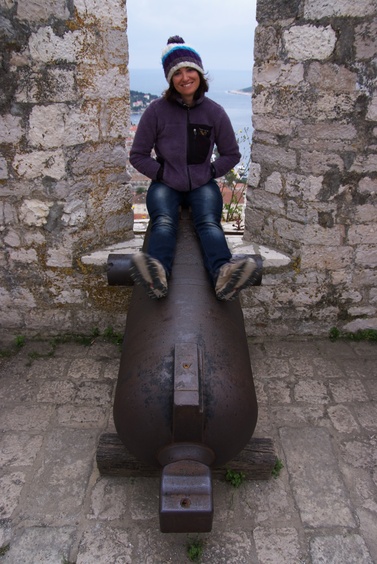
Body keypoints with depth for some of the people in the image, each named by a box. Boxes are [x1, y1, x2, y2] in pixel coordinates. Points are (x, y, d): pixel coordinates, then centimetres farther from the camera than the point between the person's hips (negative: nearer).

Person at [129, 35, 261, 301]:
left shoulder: (215, 112, 4)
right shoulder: (157, 110, 0)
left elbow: (232, 154, 15)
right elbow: (138, 155, 5)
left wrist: (211, 173, 1)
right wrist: (164, 175, -6)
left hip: (202, 184, 1)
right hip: (165, 184, 0)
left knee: (209, 223, -30)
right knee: (163, 222, -31)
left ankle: (223, 274, -58)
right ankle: (158, 274, -60)